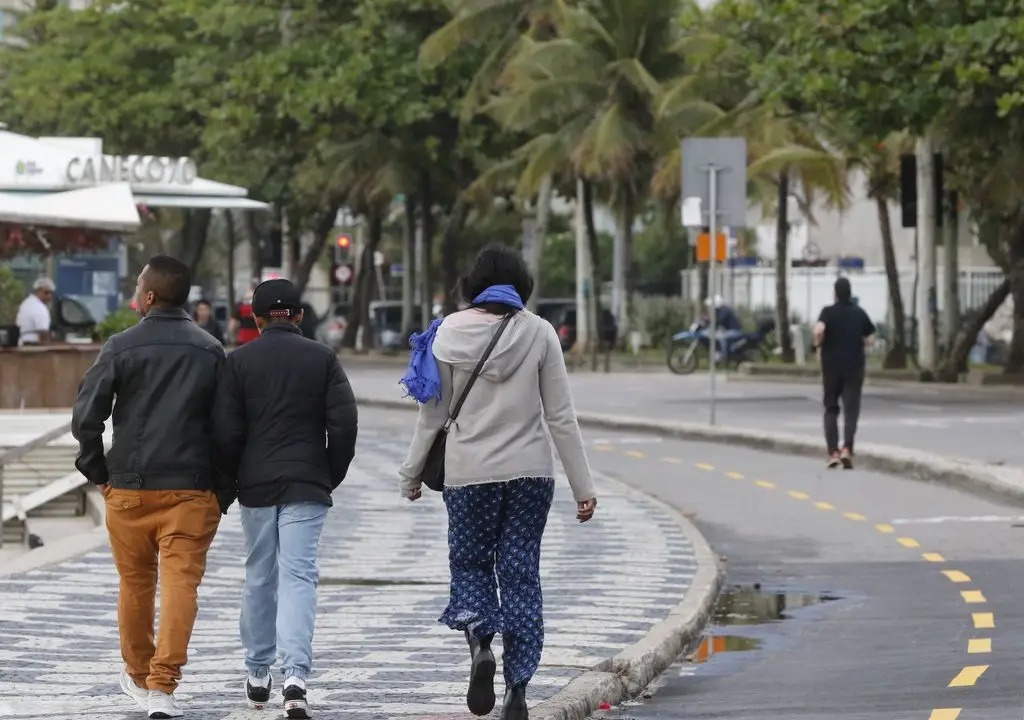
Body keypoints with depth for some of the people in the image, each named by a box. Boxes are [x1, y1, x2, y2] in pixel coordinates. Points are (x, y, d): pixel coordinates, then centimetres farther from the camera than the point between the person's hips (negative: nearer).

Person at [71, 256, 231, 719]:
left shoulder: (121, 347, -3)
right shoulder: (210, 352, 4)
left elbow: (86, 416, -5)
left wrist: (98, 472, 7)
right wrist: (223, 490, 10)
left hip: (129, 487, 0)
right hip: (192, 488, 0)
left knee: (135, 584, 14)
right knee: (181, 582, -4)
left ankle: (138, 677, 29)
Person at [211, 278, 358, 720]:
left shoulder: (238, 361, 1)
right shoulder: (322, 359, 1)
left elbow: (225, 432, -4)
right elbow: (344, 423, -4)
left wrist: (235, 479, 11)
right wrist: (332, 476, 8)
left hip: (256, 485, 1)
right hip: (307, 486, -1)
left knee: (259, 578, 14)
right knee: (299, 576, -5)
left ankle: (258, 674, 23)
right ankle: (295, 676, -22)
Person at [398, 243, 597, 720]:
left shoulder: (450, 334, -3)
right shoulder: (539, 333, -3)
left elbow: (433, 414, 1)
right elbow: (561, 417, -3)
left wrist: (411, 473, 13)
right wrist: (583, 487, 2)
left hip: (468, 471, 0)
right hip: (530, 472, 0)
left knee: (470, 564, 15)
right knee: (521, 573, 6)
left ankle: (480, 642, -14)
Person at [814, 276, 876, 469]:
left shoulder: (828, 312, -5)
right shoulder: (859, 313, 3)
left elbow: (819, 330, -23)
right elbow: (870, 339, 5)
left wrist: (818, 345, -5)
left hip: (831, 367, -1)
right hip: (854, 367, 1)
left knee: (831, 409, 13)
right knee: (851, 409, -2)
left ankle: (833, 452, 4)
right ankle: (847, 448, -22)